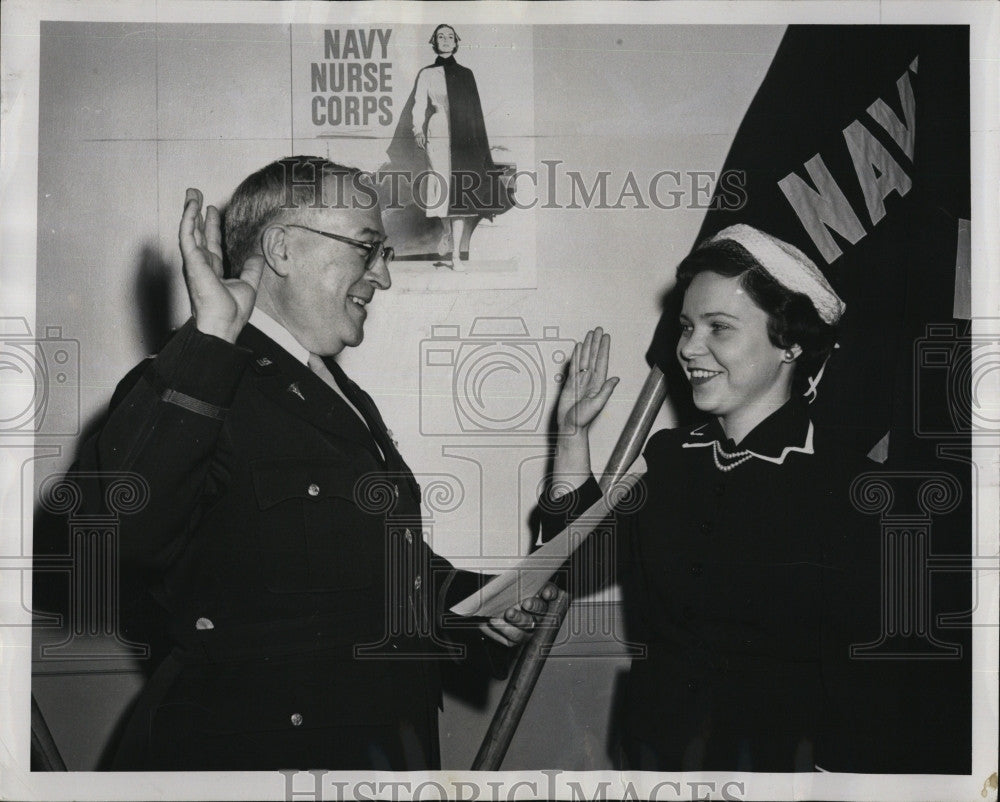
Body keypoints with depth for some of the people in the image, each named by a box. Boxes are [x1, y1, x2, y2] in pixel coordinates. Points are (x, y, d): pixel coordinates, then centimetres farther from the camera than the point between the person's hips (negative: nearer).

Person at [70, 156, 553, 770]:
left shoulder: (348, 400, 16)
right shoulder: (194, 391, -16)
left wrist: (475, 601, 8)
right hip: (248, 750, -9)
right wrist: (210, 336, -34)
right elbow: (112, 525, -36)